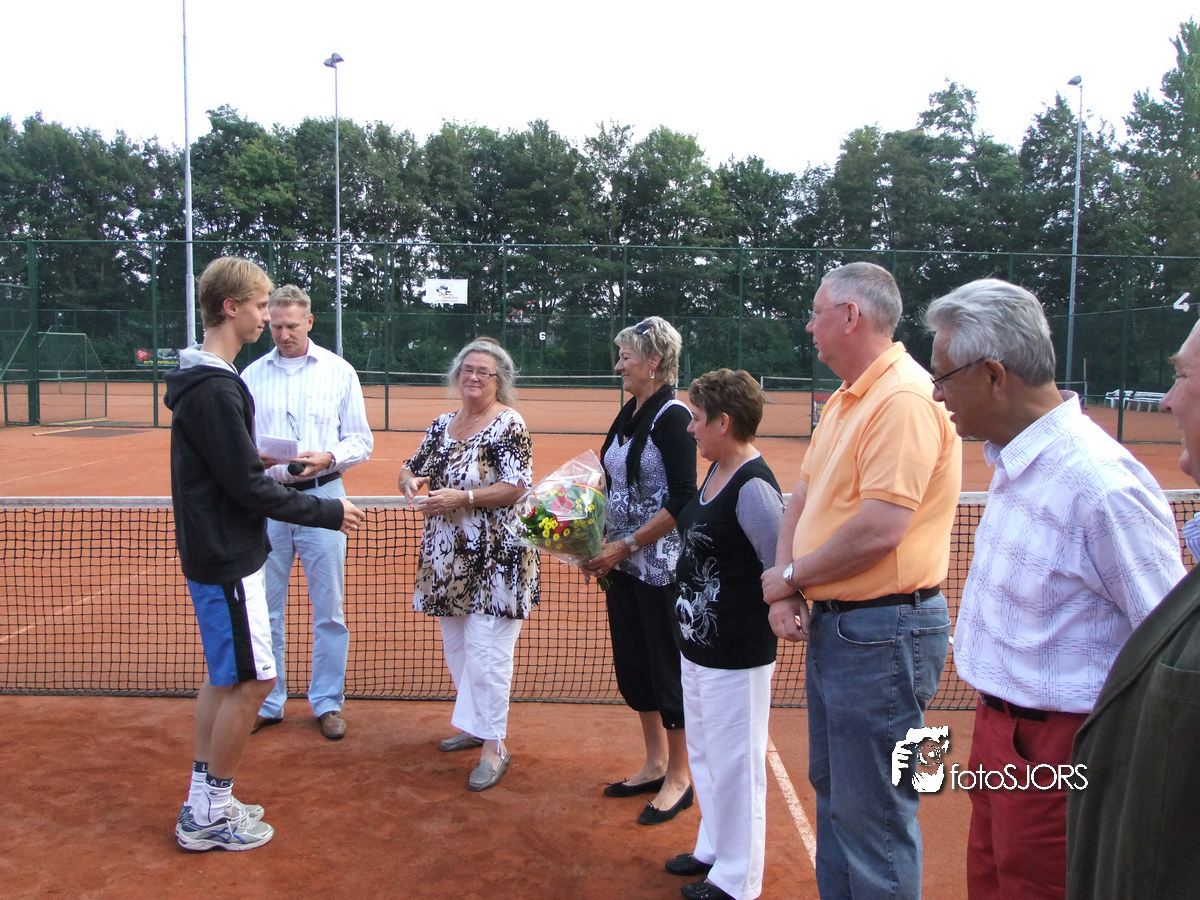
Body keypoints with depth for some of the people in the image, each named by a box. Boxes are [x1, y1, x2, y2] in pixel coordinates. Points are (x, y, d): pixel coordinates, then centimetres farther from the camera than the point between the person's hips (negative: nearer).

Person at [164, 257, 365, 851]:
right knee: (252, 680, -1)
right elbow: (248, 485, -21)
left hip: (216, 553, 10)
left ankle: (203, 802, 27)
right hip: (226, 561, -10)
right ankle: (210, 816, 12)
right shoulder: (215, 390, -21)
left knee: (224, 676, 17)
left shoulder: (205, 380, 10)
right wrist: (328, 512, -13)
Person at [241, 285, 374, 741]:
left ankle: (327, 702, 18)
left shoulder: (339, 372, 3)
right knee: (265, 608, 9)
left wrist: (328, 458, -16)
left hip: (321, 497, -2)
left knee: (328, 608, 4)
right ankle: (267, 702, 24)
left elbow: (361, 441, 3)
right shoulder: (252, 374, 8)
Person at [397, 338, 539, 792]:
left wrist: (461, 498, -24)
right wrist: (410, 482, -6)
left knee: (485, 648, -7)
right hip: (448, 556, 8)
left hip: (494, 557, -8)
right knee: (455, 646, 17)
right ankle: (474, 725, 34)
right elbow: (411, 466, 17)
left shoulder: (509, 424, -10)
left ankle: (494, 746, 5)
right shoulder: (443, 424, 12)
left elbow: (516, 487, -17)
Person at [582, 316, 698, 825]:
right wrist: (601, 545, 6)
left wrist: (626, 544, -19)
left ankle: (679, 778, 21)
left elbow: (682, 501, -19)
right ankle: (654, 763, 33)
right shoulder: (628, 415, 10)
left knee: (667, 668, 4)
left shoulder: (673, 417, -15)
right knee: (632, 665, 16)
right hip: (623, 563, 9)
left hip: (662, 565, -8)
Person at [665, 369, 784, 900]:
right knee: (703, 756, 24)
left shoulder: (753, 486, -23)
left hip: (736, 656, -10)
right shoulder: (716, 472, 7)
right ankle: (713, 850, 43)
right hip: (698, 646, 10)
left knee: (733, 766, 6)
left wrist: (749, 618, -16)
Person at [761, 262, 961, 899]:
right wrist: (786, 592, -2)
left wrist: (791, 576, -11)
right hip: (830, 624, 10)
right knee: (832, 792, 22)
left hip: (882, 631, -10)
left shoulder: (904, 399, -19)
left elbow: (878, 530, -26)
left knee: (872, 817, 2)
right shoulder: (845, 400, 12)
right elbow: (803, 495, 13)